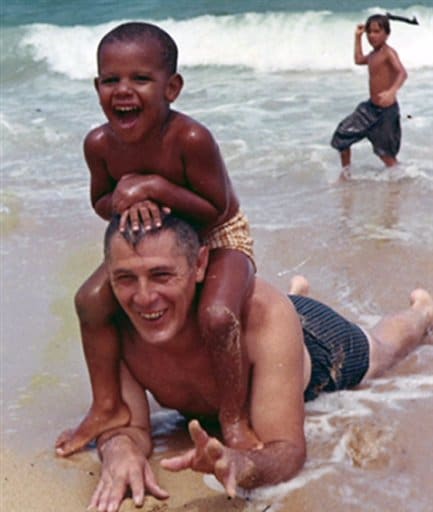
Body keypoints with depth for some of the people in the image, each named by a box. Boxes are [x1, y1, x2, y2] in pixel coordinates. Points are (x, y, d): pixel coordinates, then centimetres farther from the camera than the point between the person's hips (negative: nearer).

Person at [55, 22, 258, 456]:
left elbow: (216, 209, -27)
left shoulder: (190, 139, -34)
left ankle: (233, 416, -5)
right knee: (91, 299, -6)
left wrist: (155, 187, -36)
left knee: (217, 316, -30)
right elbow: (100, 203, 0)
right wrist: (124, 200, -24)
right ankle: (108, 406, 12)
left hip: (219, 238, -5)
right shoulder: (100, 144, -17)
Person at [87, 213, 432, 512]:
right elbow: (127, 424, -34)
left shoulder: (263, 314, -50)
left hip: (313, 339, -3)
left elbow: (288, 447, -50)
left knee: (382, 349, 32)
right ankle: (297, 290, 74)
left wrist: (243, 465, -73)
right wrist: (120, 449, -59)